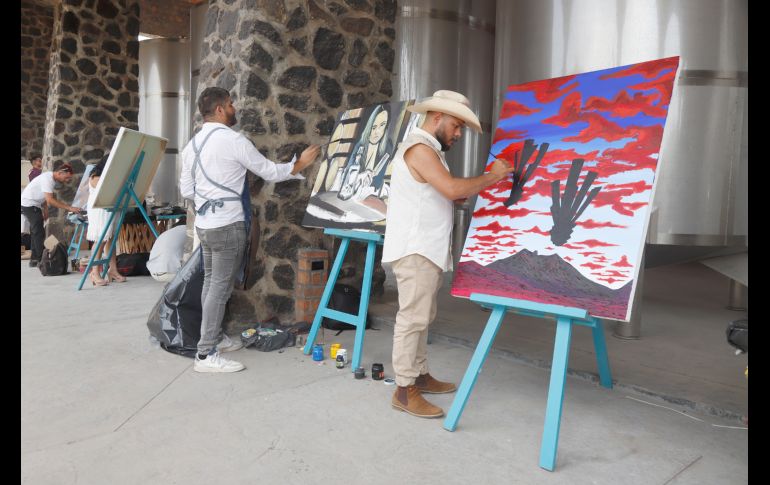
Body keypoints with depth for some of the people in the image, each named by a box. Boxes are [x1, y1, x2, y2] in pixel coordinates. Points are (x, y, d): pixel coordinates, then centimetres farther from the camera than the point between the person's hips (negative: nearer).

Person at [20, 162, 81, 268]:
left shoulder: (51, 178, 4)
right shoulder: (47, 179, -25)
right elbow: (50, 200, -32)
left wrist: (45, 210, 7)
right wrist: (69, 208, -33)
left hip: (34, 205, 10)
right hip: (29, 204, -10)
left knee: (36, 233, 13)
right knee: (39, 233, -10)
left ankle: (34, 260, 20)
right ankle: (41, 260, -8)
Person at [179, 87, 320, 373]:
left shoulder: (192, 145, 10)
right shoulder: (233, 140, -13)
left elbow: (186, 191, 13)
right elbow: (269, 172, -7)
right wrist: (300, 164, 6)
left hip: (204, 223, 8)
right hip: (227, 224, -8)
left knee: (211, 282, 16)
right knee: (221, 287, -5)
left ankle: (213, 338, 26)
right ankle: (206, 355, -2)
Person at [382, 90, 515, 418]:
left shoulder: (429, 150, 23)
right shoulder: (418, 147, -12)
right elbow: (452, 188, -24)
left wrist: (479, 189, 7)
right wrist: (492, 176, -11)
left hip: (427, 249, 10)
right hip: (415, 250, -10)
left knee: (421, 317, 14)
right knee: (413, 317, -8)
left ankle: (420, 376, 24)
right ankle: (404, 390, -2)